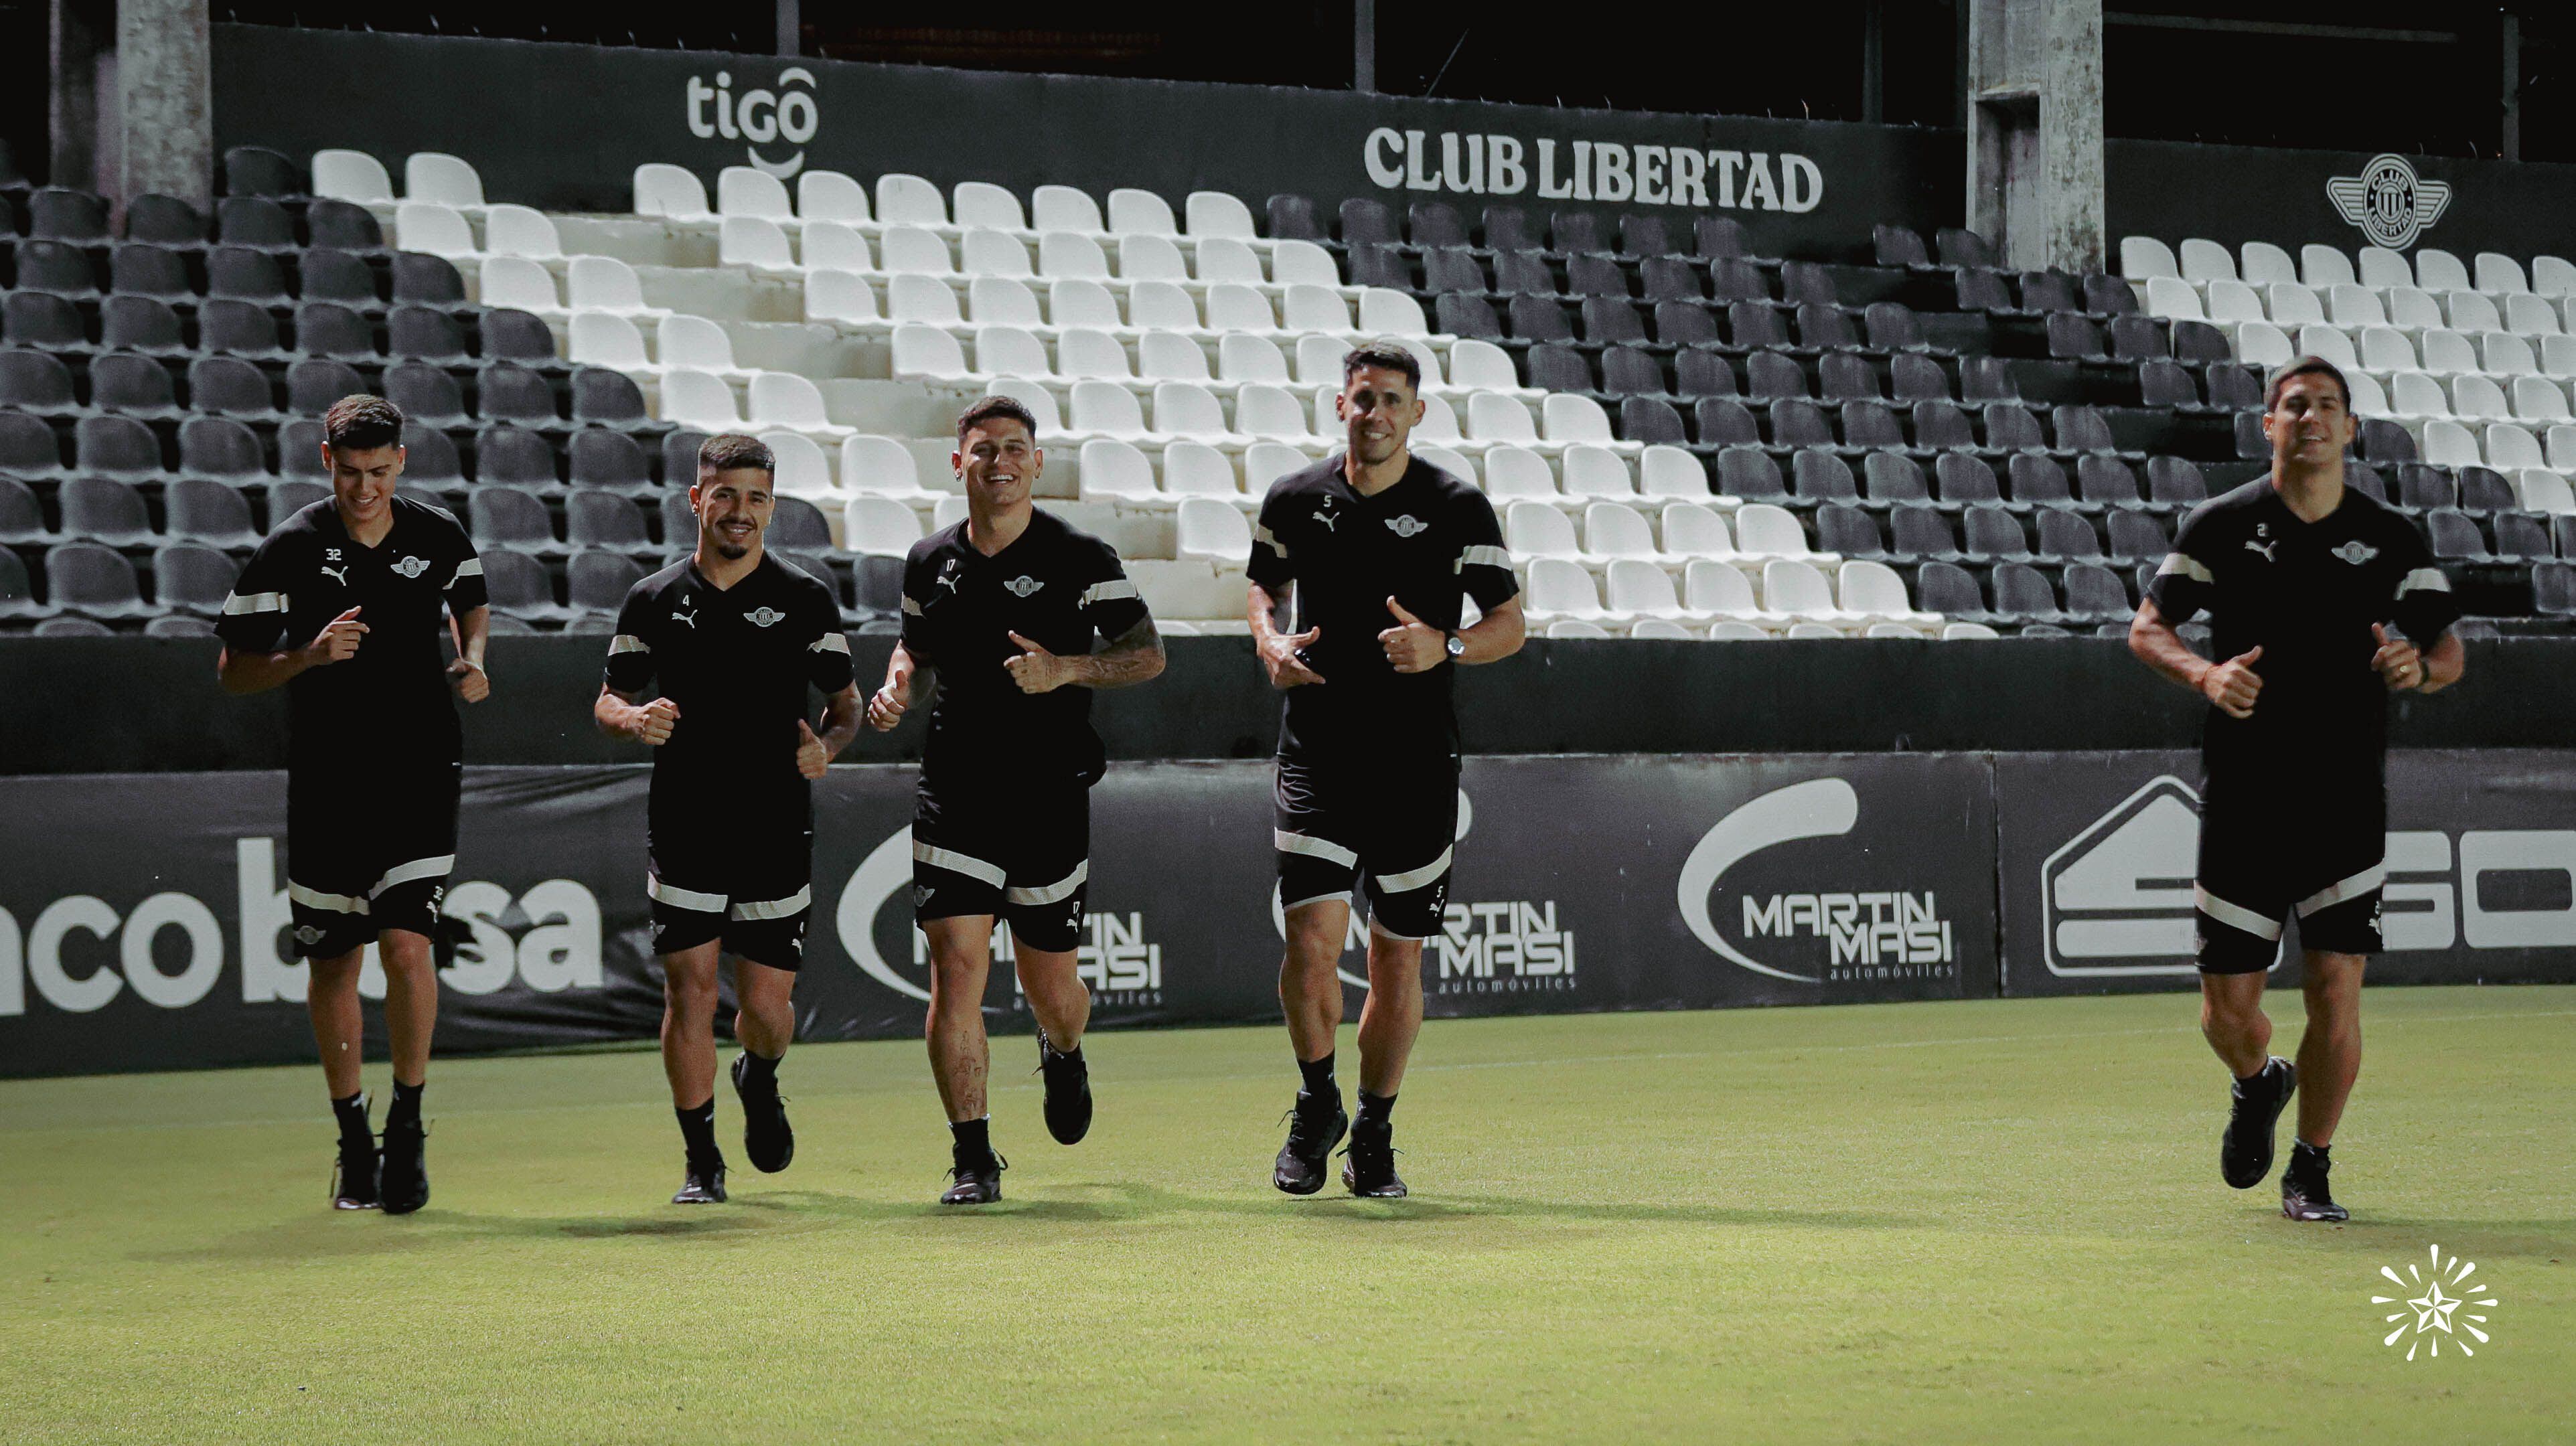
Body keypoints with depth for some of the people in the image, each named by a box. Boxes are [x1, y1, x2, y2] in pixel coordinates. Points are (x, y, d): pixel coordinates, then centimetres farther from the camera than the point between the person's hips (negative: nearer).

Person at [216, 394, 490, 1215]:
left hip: (421, 774, 0)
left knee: (406, 944, -15)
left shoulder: (439, 538, -1)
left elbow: (472, 602, 22)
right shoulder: (289, 552, -7)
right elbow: (233, 671, -3)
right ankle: (354, 1141, 23)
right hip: (326, 783, 0)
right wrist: (309, 655, -20)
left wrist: (473, 661, 2)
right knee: (333, 962, 7)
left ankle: (408, 1124, 3)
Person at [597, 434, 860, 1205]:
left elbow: (846, 702, 8)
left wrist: (827, 744, -15)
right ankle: (700, 1161, 4)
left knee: (767, 1006, 1)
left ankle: (759, 1080, 37)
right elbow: (608, 700, 12)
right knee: (690, 991, -7)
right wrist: (636, 719, -11)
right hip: (684, 831, 0)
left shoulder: (807, 599, 4)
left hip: (778, 833, 0)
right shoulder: (654, 600, 6)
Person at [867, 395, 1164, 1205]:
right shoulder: (930, 561, 8)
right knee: (956, 966, -12)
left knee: (1051, 988, 7)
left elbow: (1148, 654, -4)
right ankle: (973, 1160, -8)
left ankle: (1063, 1057, 45)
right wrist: (896, 690, 3)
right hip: (953, 796, 2)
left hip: (1051, 799, -2)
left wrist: (1067, 669, -21)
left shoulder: (1080, 559, -3)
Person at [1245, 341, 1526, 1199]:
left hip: (1418, 765, 0)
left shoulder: (1457, 509, -2)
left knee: (1398, 960, 5)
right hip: (1316, 753, 1)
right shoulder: (1294, 500, 4)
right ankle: (1317, 1106, 12)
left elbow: (1509, 624, 2)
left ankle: (1374, 1136, 23)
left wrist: (1446, 646, -18)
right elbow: (1264, 585, 22)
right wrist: (1271, 644, 0)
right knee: (1311, 942, -13)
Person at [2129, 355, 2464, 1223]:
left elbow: (2448, 647, 10)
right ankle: (2257, 1087, 38)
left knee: (2335, 990, -9)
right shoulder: (2220, 526, 3)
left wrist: (2420, 667, -14)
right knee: (2228, 1007, 2)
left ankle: (2310, 1173, 9)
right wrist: (2205, 674, -16)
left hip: (2349, 807, 0)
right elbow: (2147, 628, 4)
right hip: (2242, 803, 0)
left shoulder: (2392, 539, 6)